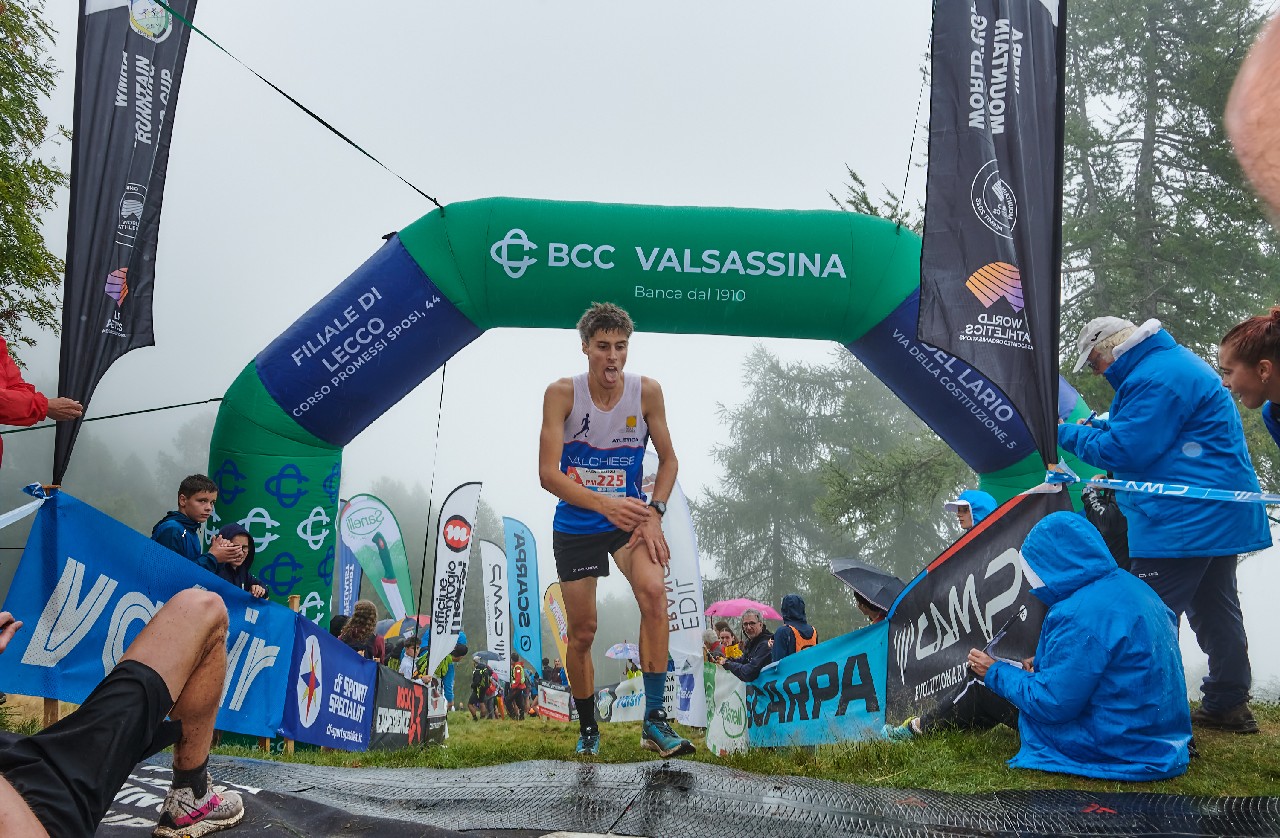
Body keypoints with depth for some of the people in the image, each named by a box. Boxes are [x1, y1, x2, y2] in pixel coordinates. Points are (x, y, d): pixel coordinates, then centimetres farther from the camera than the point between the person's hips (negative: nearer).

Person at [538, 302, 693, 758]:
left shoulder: (647, 391, -8)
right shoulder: (562, 393, -13)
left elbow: (668, 458, 3)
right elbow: (548, 473, -16)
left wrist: (653, 514, -11)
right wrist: (605, 503, -28)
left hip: (630, 516, 1)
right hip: (575, 527, 0)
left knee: (654, 591, -27)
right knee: (582, 632, 7)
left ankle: (655, 719, -18)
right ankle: (588, 728, 30)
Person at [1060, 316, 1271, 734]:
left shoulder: (1154, 378, -19)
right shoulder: (1175, 360, 16)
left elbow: (1126, 451, -19)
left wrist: (1069, 435, -7)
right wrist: (1100, 427, 12)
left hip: (1183, 520, -11)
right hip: (1220, 514, 11)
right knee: (1216, 608, 18)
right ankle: (1228, 705, 29)